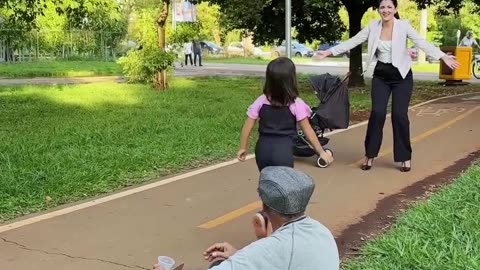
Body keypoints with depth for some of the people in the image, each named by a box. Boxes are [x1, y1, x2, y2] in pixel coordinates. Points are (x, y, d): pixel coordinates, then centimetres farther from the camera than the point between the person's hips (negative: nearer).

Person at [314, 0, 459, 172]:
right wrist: (328, 52, -3)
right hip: (381, 75, 2)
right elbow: (352, 42, 1)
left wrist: (443, 57, -27)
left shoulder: (403, 25, -9)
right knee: (377, 113, -10)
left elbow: (422, 43, -16)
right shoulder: (373, 26, -2)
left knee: (399, 115, -6)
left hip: (401, 76, -2)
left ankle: (405, 157, 10)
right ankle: (369, 155, 5)